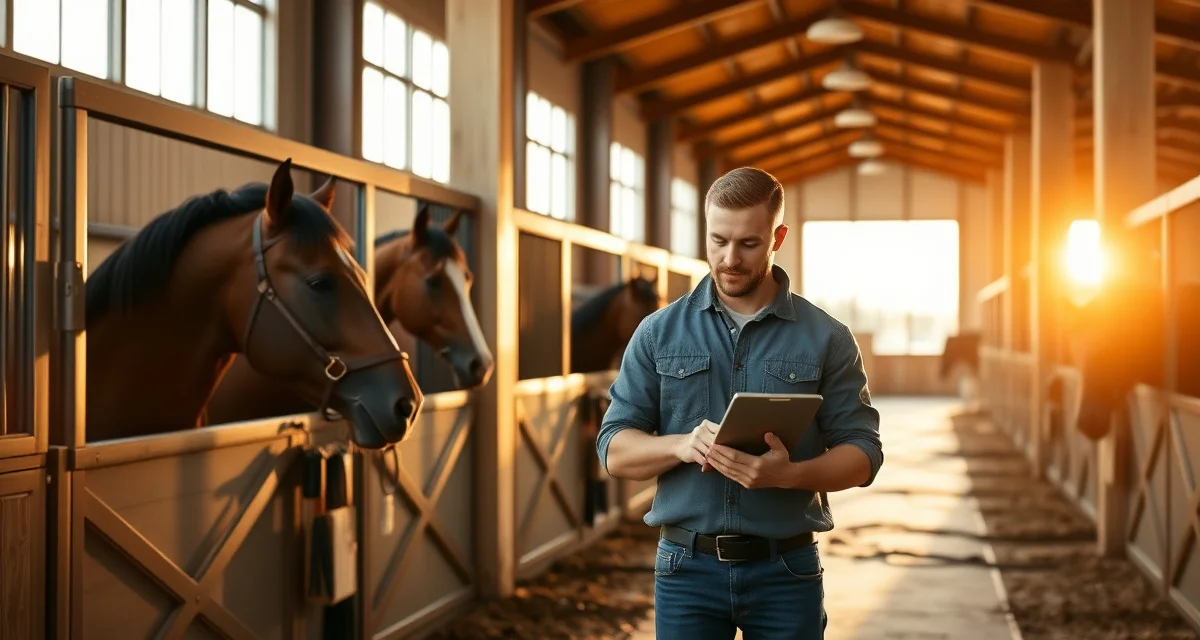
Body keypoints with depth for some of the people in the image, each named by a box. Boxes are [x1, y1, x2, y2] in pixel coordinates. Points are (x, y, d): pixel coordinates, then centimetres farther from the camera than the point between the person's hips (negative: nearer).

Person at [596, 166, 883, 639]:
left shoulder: (826, 339, 1)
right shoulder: (659, 333, 3)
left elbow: (862, 453, -2)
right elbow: (615, 450, 2)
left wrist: (789, 474, -21)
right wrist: (680, 445, -19)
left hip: (787, 570, 0)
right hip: (687, 568, 1)